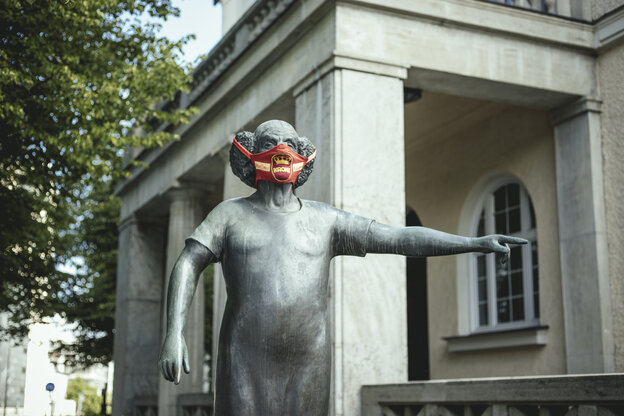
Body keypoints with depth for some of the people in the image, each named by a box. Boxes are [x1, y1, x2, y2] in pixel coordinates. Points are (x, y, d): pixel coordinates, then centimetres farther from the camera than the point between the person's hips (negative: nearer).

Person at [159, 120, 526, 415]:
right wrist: (174, 332, -17)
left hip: (308, 366, 2)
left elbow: (402, 238, 5)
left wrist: (475, 243, -3)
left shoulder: (325, 219, 10)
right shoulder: (231, 214, 9)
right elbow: (188, 266, -1)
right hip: (246, 365, -1)